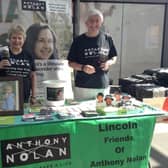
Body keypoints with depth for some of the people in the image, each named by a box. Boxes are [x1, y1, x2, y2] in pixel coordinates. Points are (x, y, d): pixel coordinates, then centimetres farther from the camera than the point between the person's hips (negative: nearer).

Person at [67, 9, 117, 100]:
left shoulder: (107, 39, 6)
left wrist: (109, 62, -6)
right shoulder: (79, 40, 0)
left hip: (103, 86, 2)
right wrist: (83, 67, -15)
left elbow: (114, 57, 16)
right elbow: (70, 63, 3)